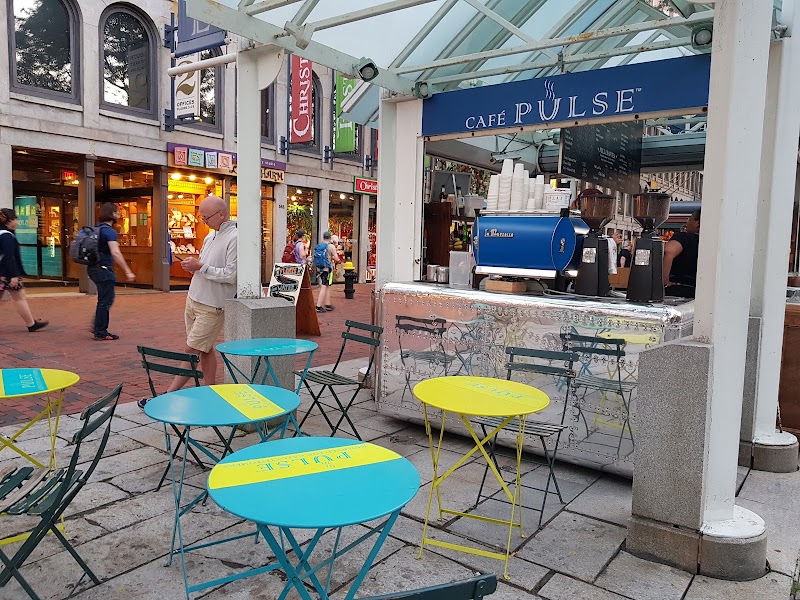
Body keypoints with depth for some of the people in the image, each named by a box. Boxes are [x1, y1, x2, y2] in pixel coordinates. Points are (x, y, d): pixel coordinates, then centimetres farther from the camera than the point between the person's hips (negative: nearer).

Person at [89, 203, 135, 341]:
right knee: (106, 301, -1)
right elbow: (115, 253, -27)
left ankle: (97, 327, 25)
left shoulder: (97, 228, 13)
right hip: (104, 269, -10)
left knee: (104, 299, 20)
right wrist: (127, 272, -27)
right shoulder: (110, 231, -17)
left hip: (94, 268, 10)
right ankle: (101, 333, 5)